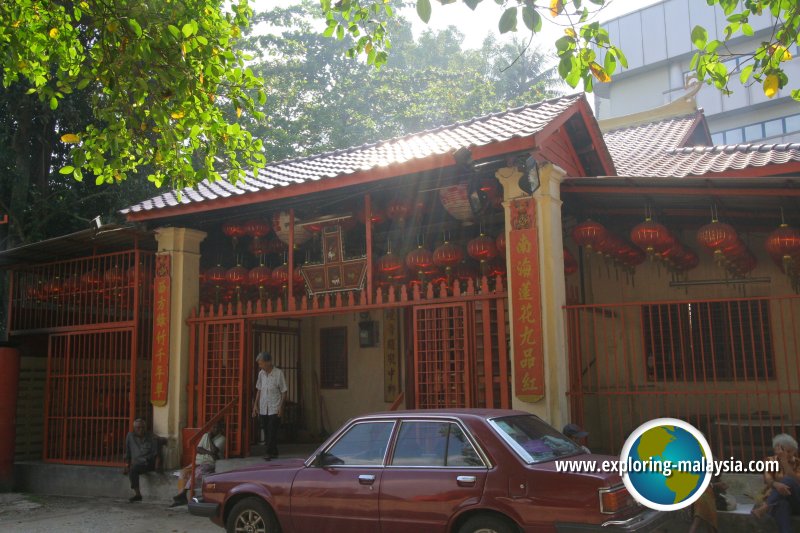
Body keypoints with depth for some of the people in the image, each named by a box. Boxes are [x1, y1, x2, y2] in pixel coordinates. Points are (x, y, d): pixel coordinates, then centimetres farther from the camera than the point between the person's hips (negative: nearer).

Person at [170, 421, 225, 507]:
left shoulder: (221, 439, -2)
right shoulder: (205, 435, 17)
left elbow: (214, 451, -17)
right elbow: (198, 449, 7)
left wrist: (210, 438, -8)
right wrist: (208, 452, -10)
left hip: (210, 463, -6)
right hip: (198, 461, 6)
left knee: (197, 472, -34)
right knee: (184, 472, -19)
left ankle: (184, 493, -32)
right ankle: (181, 497, -25)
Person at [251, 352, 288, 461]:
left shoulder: (278, 373, -10)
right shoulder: (261, 374, 5)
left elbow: (284, 391, -6)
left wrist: (281, 407, -10)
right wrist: (255, 405, 11)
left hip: (274, 409, -5)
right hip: (263, 409, 5)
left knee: (272, 432, -7)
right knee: (266, 431, 8)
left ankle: (271, 453, -2)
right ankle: (273, 452, 18)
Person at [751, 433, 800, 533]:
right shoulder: (770, 461, 8)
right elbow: (767, 479, -11)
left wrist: (784, 460, -17)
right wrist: (776, 484, -35)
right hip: (775, 500, 0)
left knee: (788, 480, -32)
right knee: (782, 504, -39)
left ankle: (765, 506, -44)